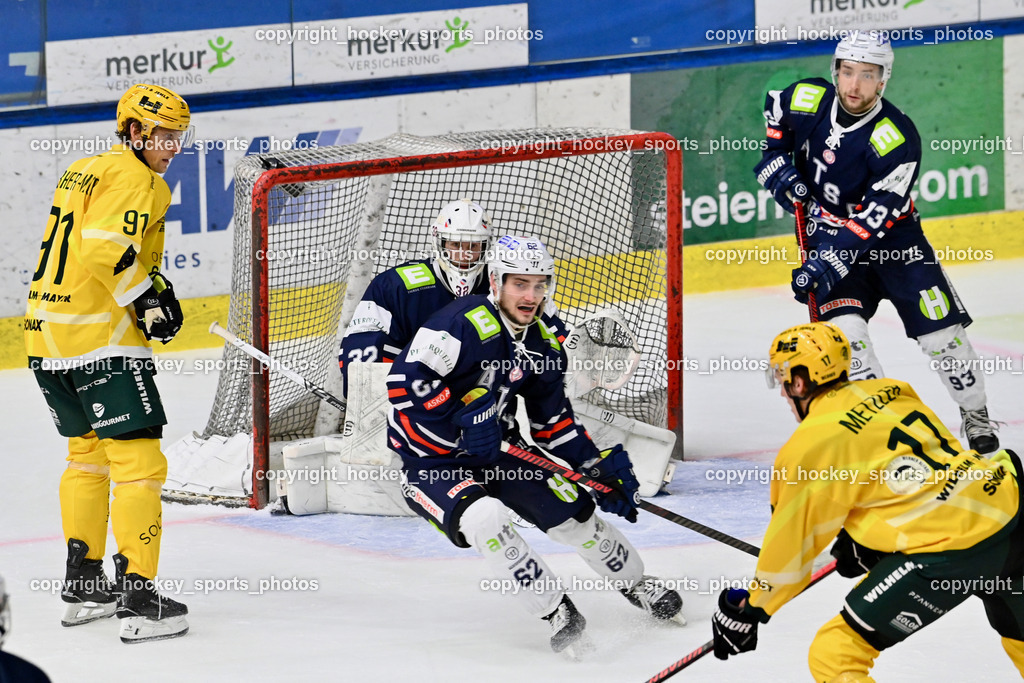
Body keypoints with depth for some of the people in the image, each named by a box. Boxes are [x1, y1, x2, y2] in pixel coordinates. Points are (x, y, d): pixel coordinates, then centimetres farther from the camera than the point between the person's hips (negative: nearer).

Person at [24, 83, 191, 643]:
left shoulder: (83, 171, 19)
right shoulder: (134, 179, -11)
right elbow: (106, 247, -25)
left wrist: (149, 283, 15)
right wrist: (148, 298, -15)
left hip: (47, 330, 10)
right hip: (100, 338, -10)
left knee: (88, 451, 24)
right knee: (138, 461, -9)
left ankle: (82, 582, 30)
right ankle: (137, 596, -14)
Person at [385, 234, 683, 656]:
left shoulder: (543, 347, 1)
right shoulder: (467, 324, -25)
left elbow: (554, 423, 12)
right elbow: (405, 380, -30)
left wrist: (599, 467, 4)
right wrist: (460, 418, -33)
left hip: (489, 449, 7)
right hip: (428, 461, -7)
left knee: (571, 508, 3)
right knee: (483, 518, -32)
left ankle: (635, 583, 29)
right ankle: (556, 612, -22)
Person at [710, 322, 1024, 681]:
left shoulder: (810, 447, -6)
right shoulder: (892, 392, 13)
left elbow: (790, 540, 2)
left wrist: (748, 609, 15)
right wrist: (862, 541, 36)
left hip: (948, 550, -8)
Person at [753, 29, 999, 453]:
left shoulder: (898, 139, -26)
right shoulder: (807, 100, -14)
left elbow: (873, 219, -28)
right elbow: (774, 110, 12)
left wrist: (828, 264, -34)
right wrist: (777, 160, -2)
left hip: (891, 235, -2)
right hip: (826, 231, 2)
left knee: (939, 331, -5)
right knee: (844, 327, -19)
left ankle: (976, 418, 17)